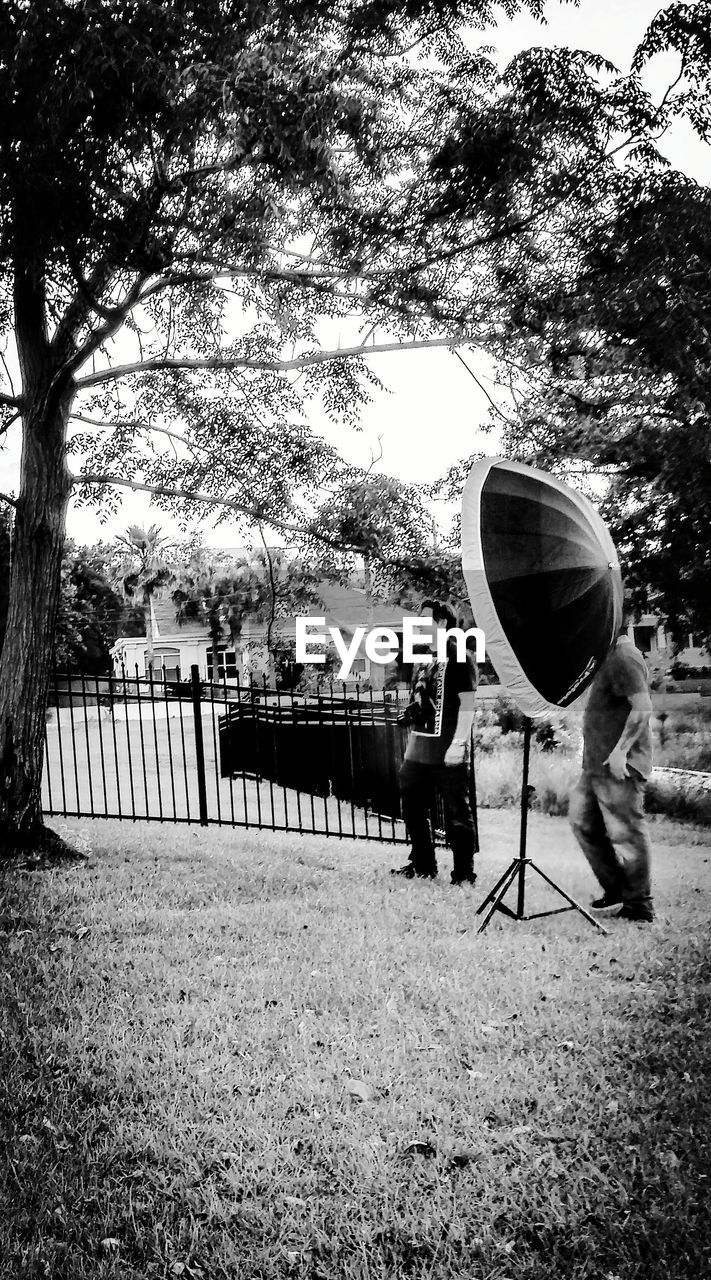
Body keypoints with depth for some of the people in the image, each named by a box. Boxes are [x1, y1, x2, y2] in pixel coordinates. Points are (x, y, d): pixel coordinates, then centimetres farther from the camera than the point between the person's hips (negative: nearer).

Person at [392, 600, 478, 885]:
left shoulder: (459, 658, -6)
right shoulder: (422, 661, 17)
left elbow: (467, 704, -12)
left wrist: (458, 743, -19)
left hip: (448, 755, -8)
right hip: (418, 753, 8)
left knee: (457, 815, -1)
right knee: (413, 810, 13)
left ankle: (464, 875, 8)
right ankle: (422, 865, 27)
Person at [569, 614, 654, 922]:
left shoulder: (624, 659, -15)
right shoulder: (610, 657, 17)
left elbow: (643, 708, -23)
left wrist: (620, 750, -25)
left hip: (619, 768, -11)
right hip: (597, 765, 11)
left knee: (625, 834, -2)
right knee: (583, 824, 14)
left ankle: (638, 907, 10)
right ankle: (616, 892, 25)